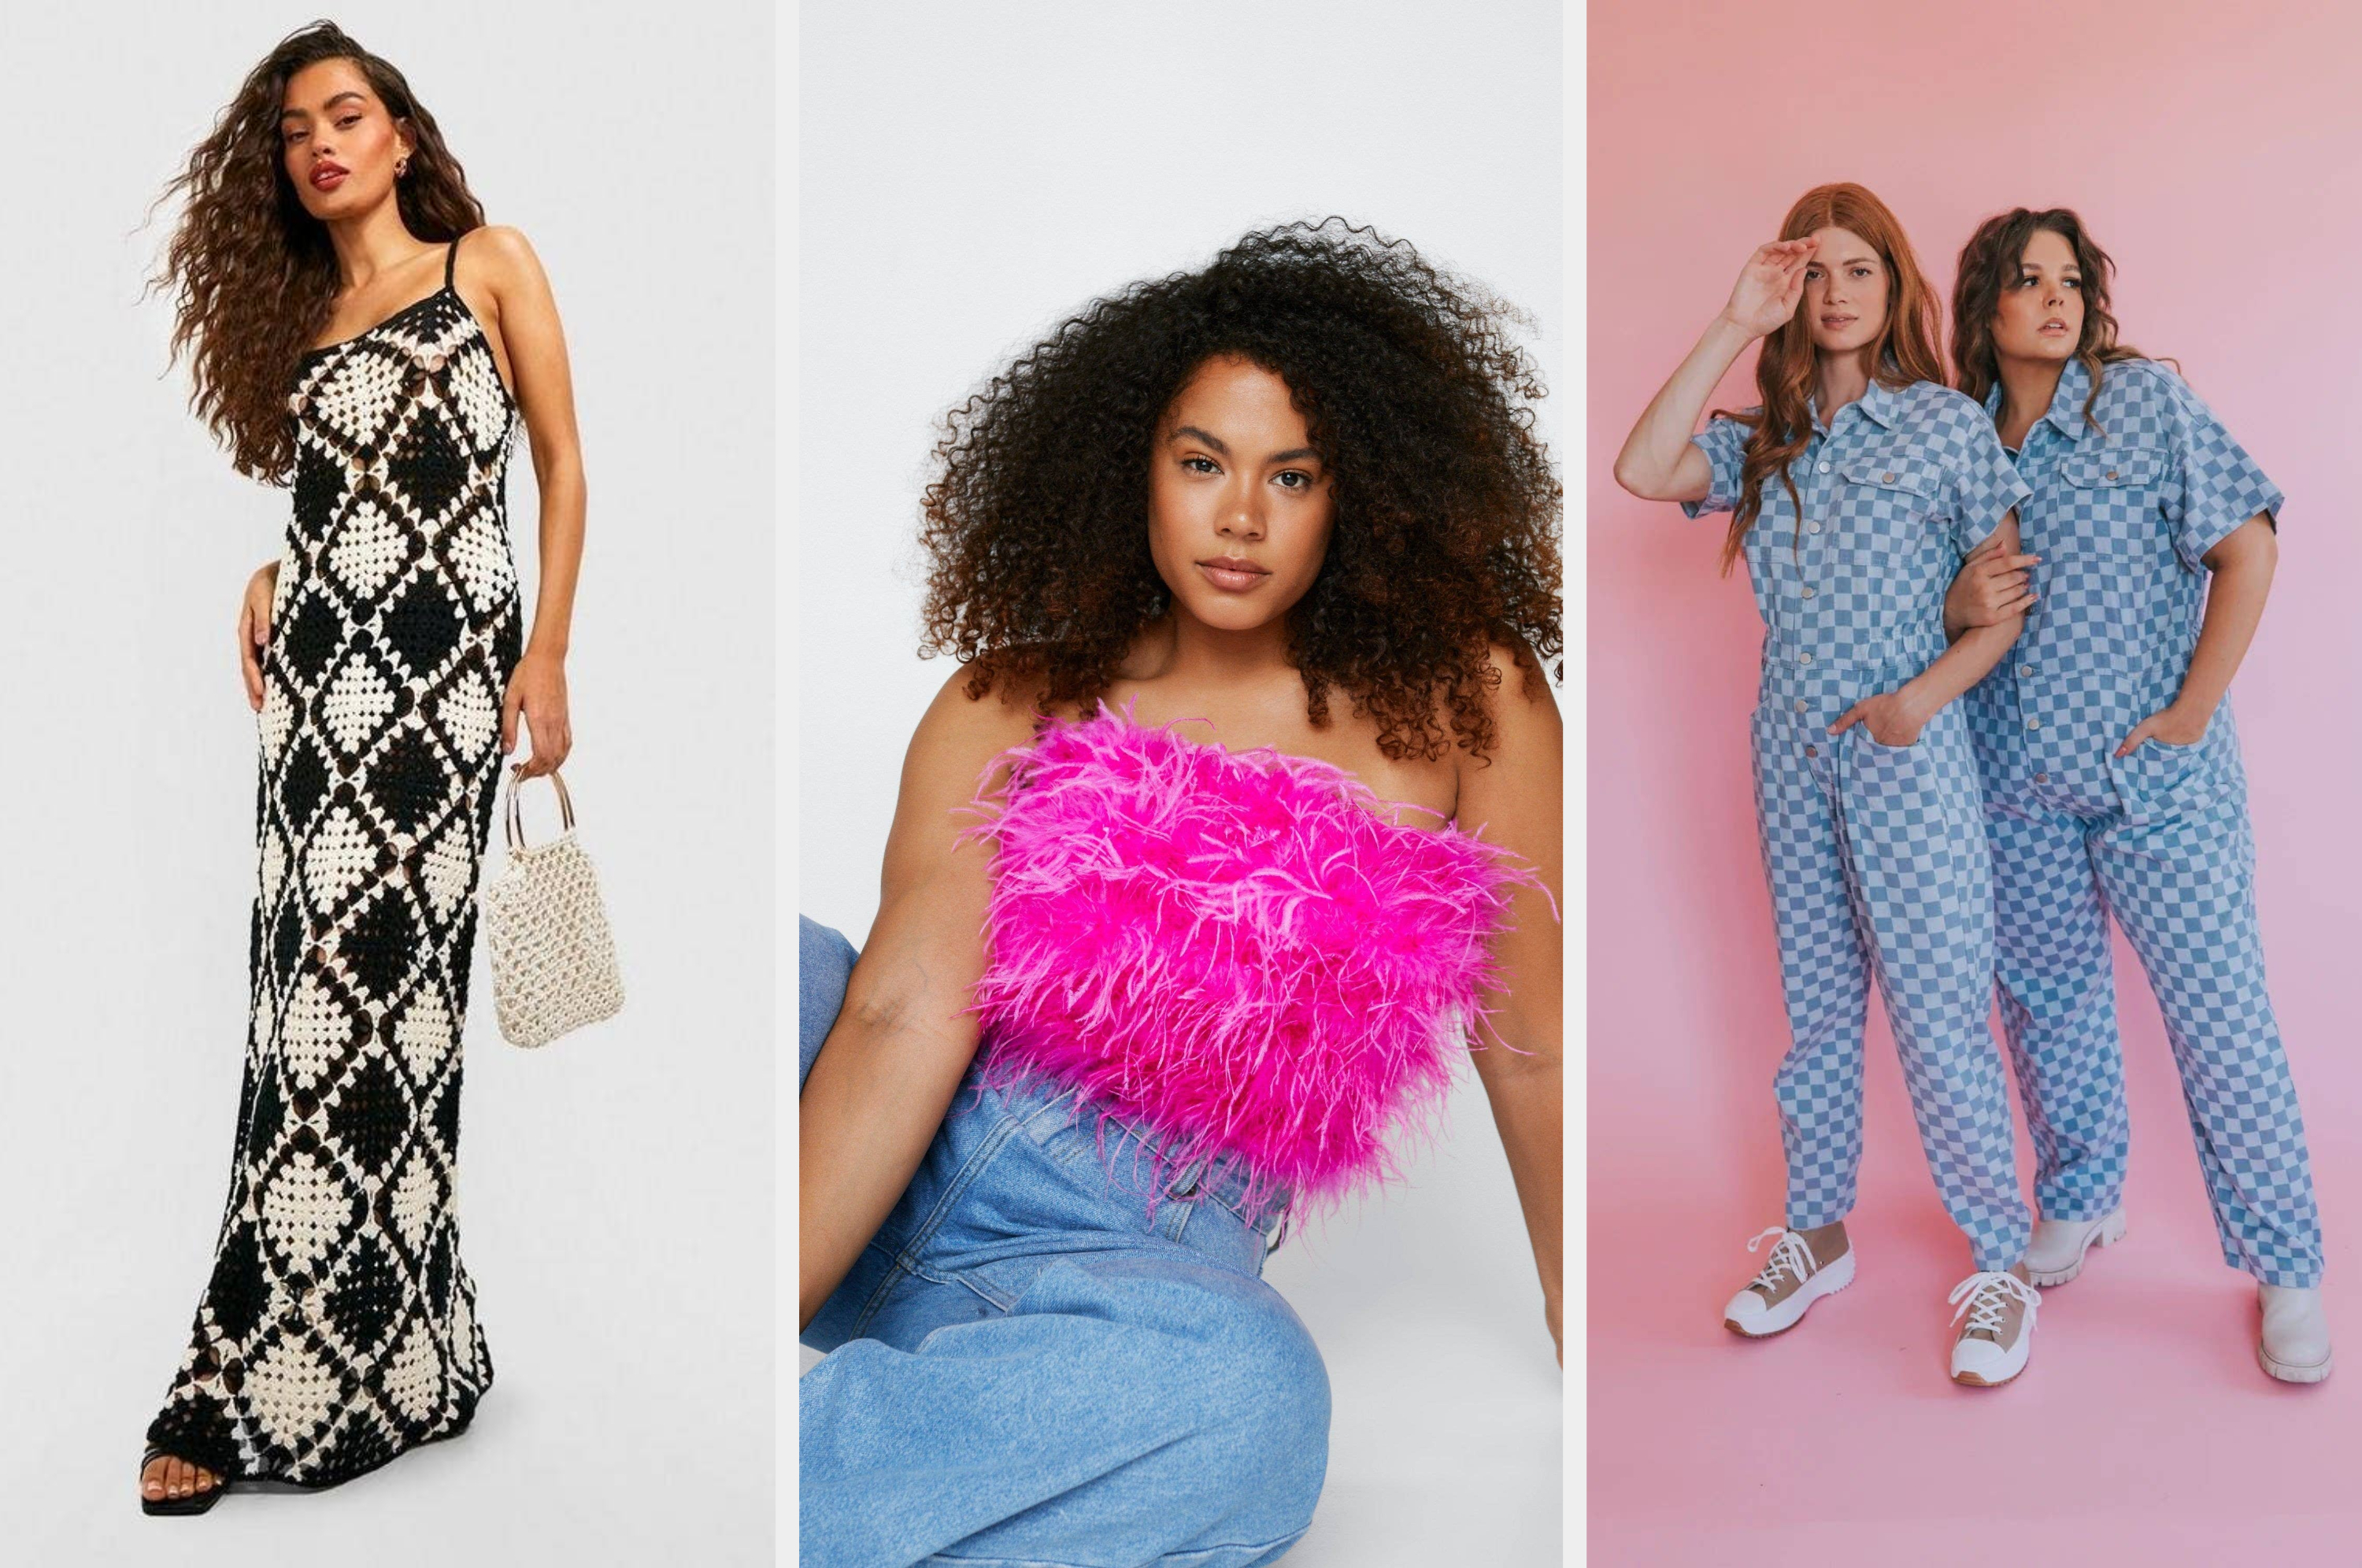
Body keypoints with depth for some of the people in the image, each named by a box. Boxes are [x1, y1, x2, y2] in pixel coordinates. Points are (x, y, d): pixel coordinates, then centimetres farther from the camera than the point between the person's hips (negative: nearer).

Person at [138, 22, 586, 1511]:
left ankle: (265, 1380, -3)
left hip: (448, 662, -4)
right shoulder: (295, 315, 21)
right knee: (330, 983, -3)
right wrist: (270, 579, 2)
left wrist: (549, 659, -4)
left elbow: (561, 464, 4)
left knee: (380, 981, -9)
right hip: (317, 666, 4)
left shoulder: (490, 262, 9)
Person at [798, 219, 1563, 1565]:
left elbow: (1532, 1048, 6)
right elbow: (906, 1010, -10)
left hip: (1138, 1261, -1)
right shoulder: (1014, 704, 3)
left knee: (1252, 1403, -36)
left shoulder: (1457, 697, 3)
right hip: (899, 1186, 2)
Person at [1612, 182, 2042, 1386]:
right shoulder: (1763, 438, 9)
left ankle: (1999, 1263, 12)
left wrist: (1926, 694, -15)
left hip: (1909, 749, -4)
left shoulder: (1950, 424, 0)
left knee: (1938, 1012, -3)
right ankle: (1818, 1233, 27)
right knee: (1815, 1004, 14)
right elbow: (1642, 472, -11)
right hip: (1792, 748, 4)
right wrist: (1734, 324, -8)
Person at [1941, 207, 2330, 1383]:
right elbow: (1931, 601, 14)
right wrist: (1958, 608, -10)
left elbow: (2249, 549, -6)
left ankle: (2286, 1268, 13)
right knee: (2046, 998, 15)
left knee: (2219, 1012, -2)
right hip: (2014, 779, 4)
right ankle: (2080, 1202, 36)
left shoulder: (2146, 401, -3)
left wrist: (2193, 712, -11)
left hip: (2155, 772, -4)